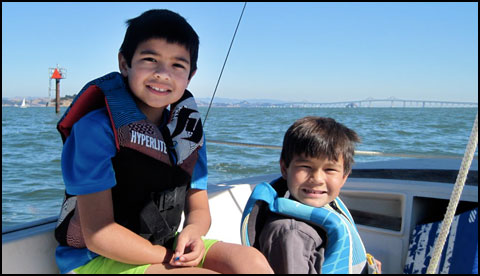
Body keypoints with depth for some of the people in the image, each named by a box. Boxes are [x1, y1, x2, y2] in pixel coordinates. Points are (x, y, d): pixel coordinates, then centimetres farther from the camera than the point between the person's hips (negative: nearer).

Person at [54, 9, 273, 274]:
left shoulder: (188, 128, 3)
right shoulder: (97, 126, -17)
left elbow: (199, 209, 6)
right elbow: (98, 235, -20)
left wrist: (191, 233, -17)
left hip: (163, 247, 6)